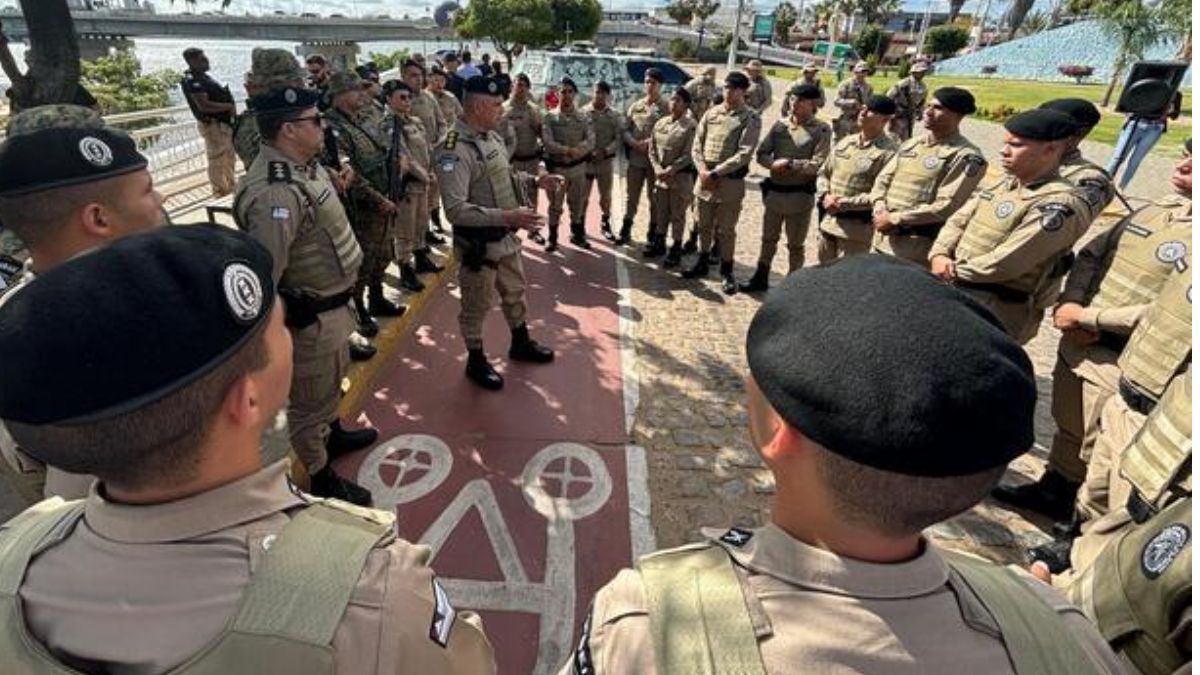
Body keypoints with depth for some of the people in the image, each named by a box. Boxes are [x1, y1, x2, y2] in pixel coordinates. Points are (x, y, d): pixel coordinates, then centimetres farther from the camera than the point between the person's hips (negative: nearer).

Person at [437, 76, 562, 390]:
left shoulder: (492, 137, 4)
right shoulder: (455, 150, -24)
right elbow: (455, 209, -31)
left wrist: (534, 181, 4)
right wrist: (506, 216, -37)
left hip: (507, 237, 9)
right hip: (478, 243, -8)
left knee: (515, 293, 24)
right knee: (477, 306, 10)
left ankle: (521, 344, 46)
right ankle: (476, 362, 30)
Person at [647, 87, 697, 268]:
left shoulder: (690, 125, -8)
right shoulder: (660, 123, 8)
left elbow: (688, 154, -13)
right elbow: (652, 149, 8)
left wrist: (670, 170, -17)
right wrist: (657, 169, -6)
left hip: (681, 176, -5)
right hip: (660, 175, 5)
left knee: (678, 215, 2)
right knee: (660, 211, 14)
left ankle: (676, 251, 11)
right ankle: (659, 243, 30)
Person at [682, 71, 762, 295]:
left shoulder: (751, 118, -5)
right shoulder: (712, 112, 9)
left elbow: (744, 154, -14)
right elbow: (697, 144, 7)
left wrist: (715, 173, -18)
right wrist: (703, 170, -10)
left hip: (731, 182, -4)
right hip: (705, 179, 5)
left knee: (726, 230, 3)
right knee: (704, 225, 15)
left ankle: (727, 273, 17)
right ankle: (702, 264, 32)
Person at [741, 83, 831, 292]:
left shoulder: (821, 130, -8)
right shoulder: (780, 125, 5)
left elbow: (817, 165, -16)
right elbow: (761, 154, 3)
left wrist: (789, 163, -20)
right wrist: (774, 164, -16)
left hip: (800, 195, -5)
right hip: (773, 191, 5)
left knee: (795, 245, 8)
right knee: (769, 238, 18)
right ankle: (760, 278, 32)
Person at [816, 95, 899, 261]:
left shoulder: (888, 151, -12)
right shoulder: (845, 142, 9)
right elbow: (824, 173, 14)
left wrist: (844, 203, -20)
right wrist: (825, 195, -6)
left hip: (857, 227, -7)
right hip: (829, 220, 7)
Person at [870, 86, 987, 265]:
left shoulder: (966, 156, -8)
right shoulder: (910, 144, 15)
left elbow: (947, 206, -17)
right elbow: (883, 178, 13)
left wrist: (894, 219, -17)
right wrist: (879, 208, -8)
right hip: (881, 239, 7)